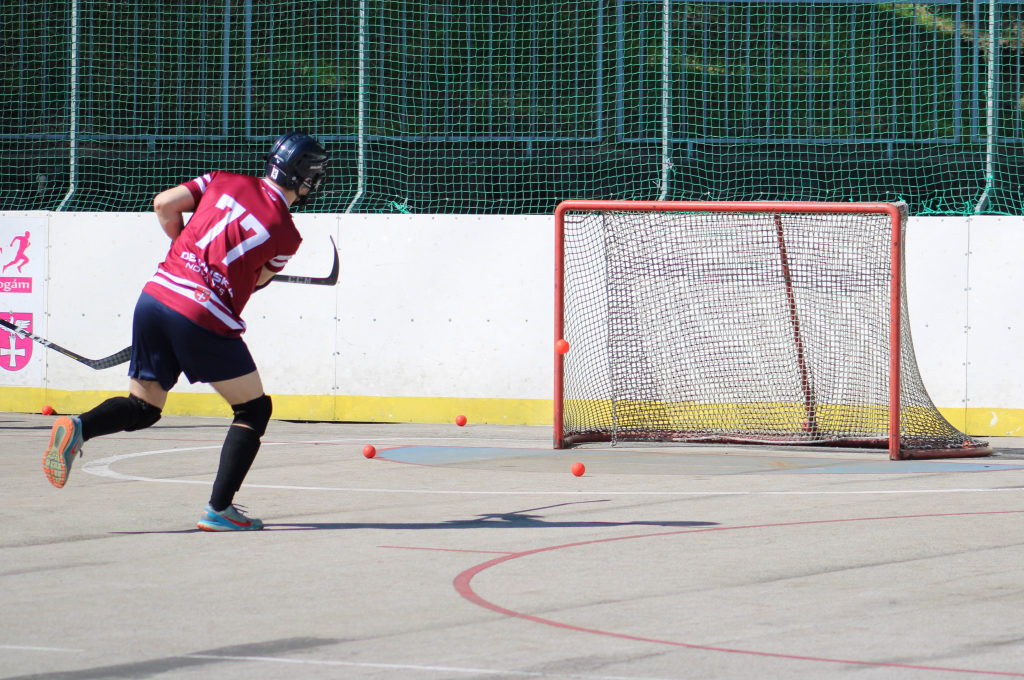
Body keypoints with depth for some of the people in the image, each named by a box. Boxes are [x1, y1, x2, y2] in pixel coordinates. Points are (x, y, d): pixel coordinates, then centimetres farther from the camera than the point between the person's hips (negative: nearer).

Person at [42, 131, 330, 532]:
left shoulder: (227, 181, 11)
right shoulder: (286, 234, -2)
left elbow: (164, 205, 8)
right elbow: (256, 281, 10)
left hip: (156, 294, 6)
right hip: (205, 319, -6)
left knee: (143, 406, 18)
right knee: (254, 409, 11)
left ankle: (79, 428, -10)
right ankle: (219, 510, 3)